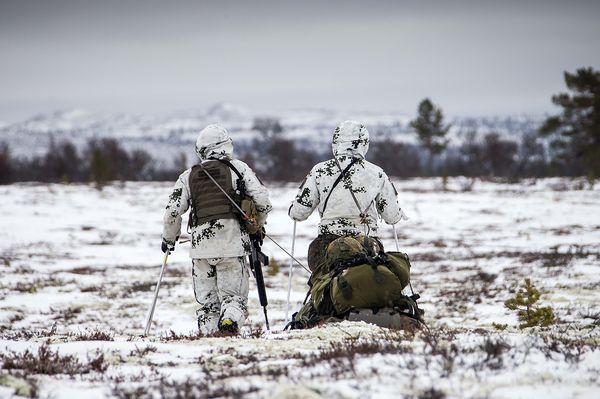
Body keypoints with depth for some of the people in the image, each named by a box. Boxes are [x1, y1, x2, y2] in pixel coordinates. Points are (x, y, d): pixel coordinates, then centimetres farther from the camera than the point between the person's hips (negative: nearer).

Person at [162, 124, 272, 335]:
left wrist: (169, 239, 22)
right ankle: (230, 318, -26)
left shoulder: (188, 177, 11)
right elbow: (262, 200, -1)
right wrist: (257, 225, 17)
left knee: (207, 301, 12)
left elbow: (172, 211, 6)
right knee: (233, 295, 3)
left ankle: (208, 332, -5)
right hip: (232, 244, -2)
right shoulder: (238, 168, 6)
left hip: (200, 245, 2)